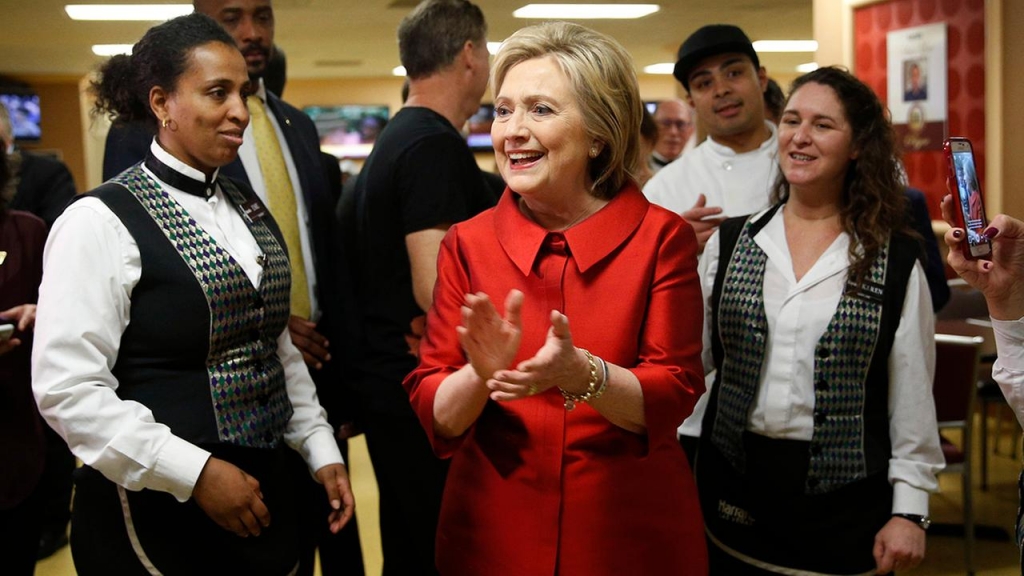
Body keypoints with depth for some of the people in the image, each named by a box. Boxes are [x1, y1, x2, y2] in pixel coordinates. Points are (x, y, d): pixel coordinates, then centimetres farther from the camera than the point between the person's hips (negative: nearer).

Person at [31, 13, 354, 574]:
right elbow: (67, 387, -18)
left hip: (264, 491, 7)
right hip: (159, 511, -7)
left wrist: (320, 449, 8)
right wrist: (197, 472, -20)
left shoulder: (250, 210, 10)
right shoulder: (101, 222, -13)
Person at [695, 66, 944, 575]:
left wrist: (909, 509, -3)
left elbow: (912, 397, -1)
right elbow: (694, 360, 5)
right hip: (736, 487, 2)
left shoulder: (896, 261, -3)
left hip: (844, 499, -2)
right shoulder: (729, 243, 2)